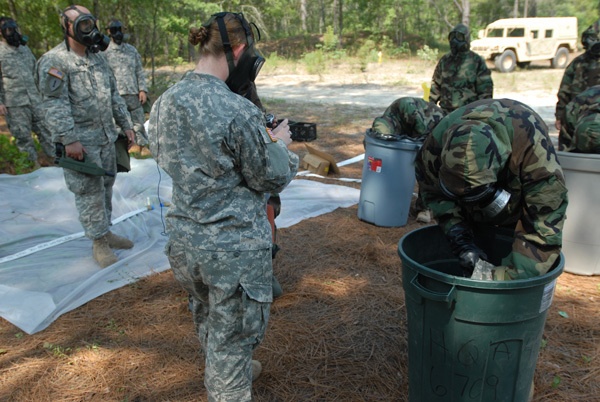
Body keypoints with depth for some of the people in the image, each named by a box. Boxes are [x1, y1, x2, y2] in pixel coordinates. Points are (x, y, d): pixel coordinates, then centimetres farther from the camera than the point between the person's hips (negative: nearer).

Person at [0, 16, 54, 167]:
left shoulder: (25, 49, 14)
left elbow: (36, 72, 21)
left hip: (35, 100, 5)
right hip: (14, 104, -5)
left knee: (45, 130, 9)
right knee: (23, 136, 3)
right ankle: (33, 164, 12)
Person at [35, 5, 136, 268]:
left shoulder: (97, 58, 13)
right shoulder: (54, 61, -11)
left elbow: (114, 95, 18)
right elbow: (55, 104, -18)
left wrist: (126, 125, 14)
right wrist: (69, 139, -24)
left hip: (106, 137, 7)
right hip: (80, 142, -7)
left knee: (105, 187, 14)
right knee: (89, 191, -1)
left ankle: (105, 232, 28)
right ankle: (99, 242, 10)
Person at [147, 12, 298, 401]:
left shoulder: (164, 103, -3)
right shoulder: (240, 112, -24)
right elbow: (270, 179, -13)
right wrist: (280, 144, 7)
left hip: (184, 239, 8)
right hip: (235, 245, -8)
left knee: (207, 316, 30)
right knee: (232, 336, 12)